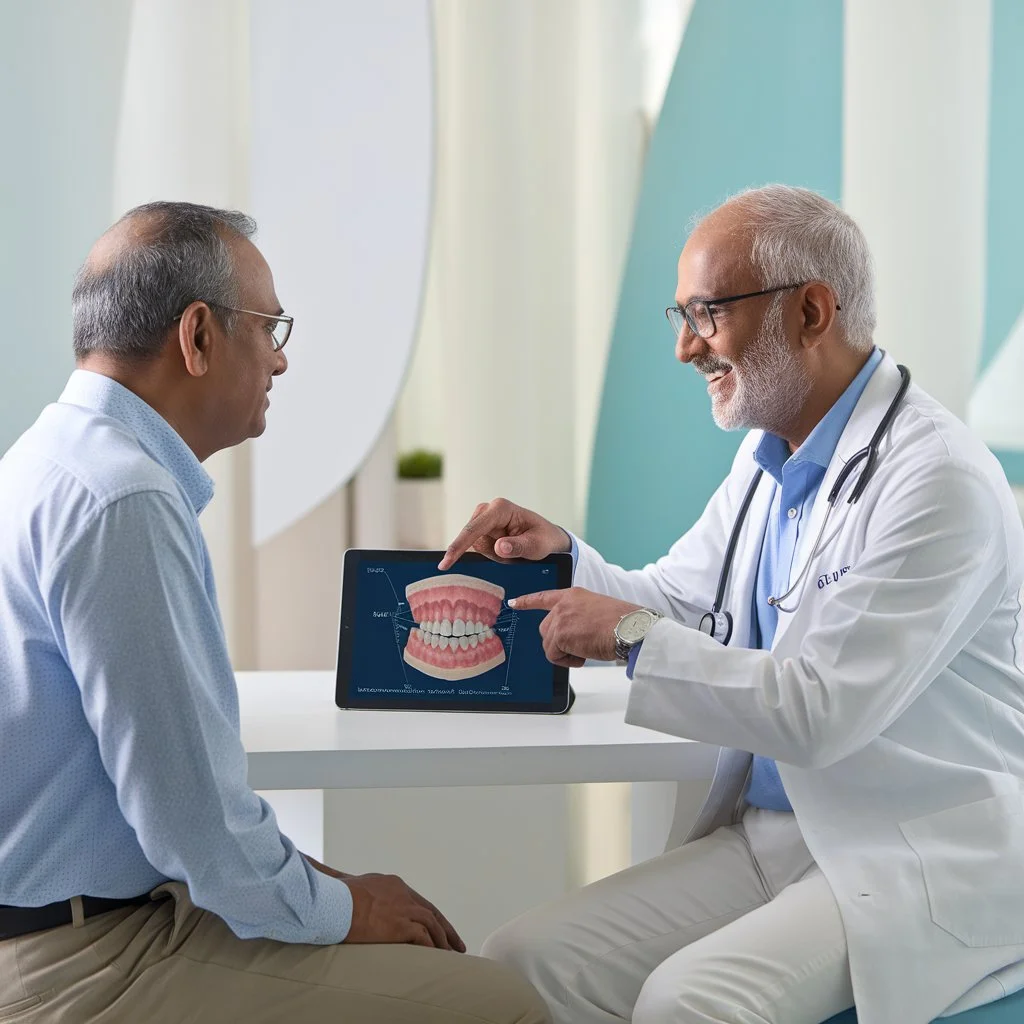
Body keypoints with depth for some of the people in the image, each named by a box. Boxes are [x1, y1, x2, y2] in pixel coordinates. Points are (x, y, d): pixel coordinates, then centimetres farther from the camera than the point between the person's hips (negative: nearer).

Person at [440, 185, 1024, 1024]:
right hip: (771, 829, 8)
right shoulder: (770, 456, 10)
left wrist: (633, 636, -14)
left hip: (918, 862, -8)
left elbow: (821, 710, -23)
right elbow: (677, 602, 23)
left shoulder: (940, 481, -18)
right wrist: (564, 558, 3)